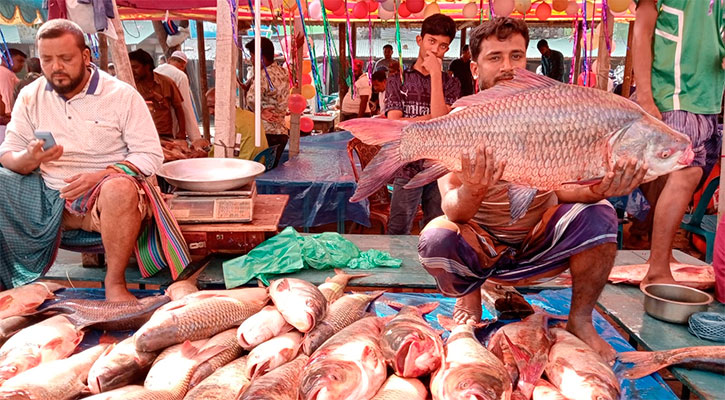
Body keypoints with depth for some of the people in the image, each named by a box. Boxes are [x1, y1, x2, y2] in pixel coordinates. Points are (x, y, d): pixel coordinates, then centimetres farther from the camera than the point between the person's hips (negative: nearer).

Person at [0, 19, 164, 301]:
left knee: (120, 189, -37)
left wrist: (101, 175, -23)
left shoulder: (122, 96, -4)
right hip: (47, 195, 5)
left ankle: (115, 283, -22)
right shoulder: (30, 96, 9)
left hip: (102, 194, -4)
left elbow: (150, 155, -8)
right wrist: (29, 159, -17)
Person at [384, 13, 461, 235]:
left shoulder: (450, 83, 8)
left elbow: (440, 118, -11)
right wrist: (434, 116, -9)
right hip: (407, 168, -1)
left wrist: (435, 74, -8)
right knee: (398, 233, 1)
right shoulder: (397, 79, 7)